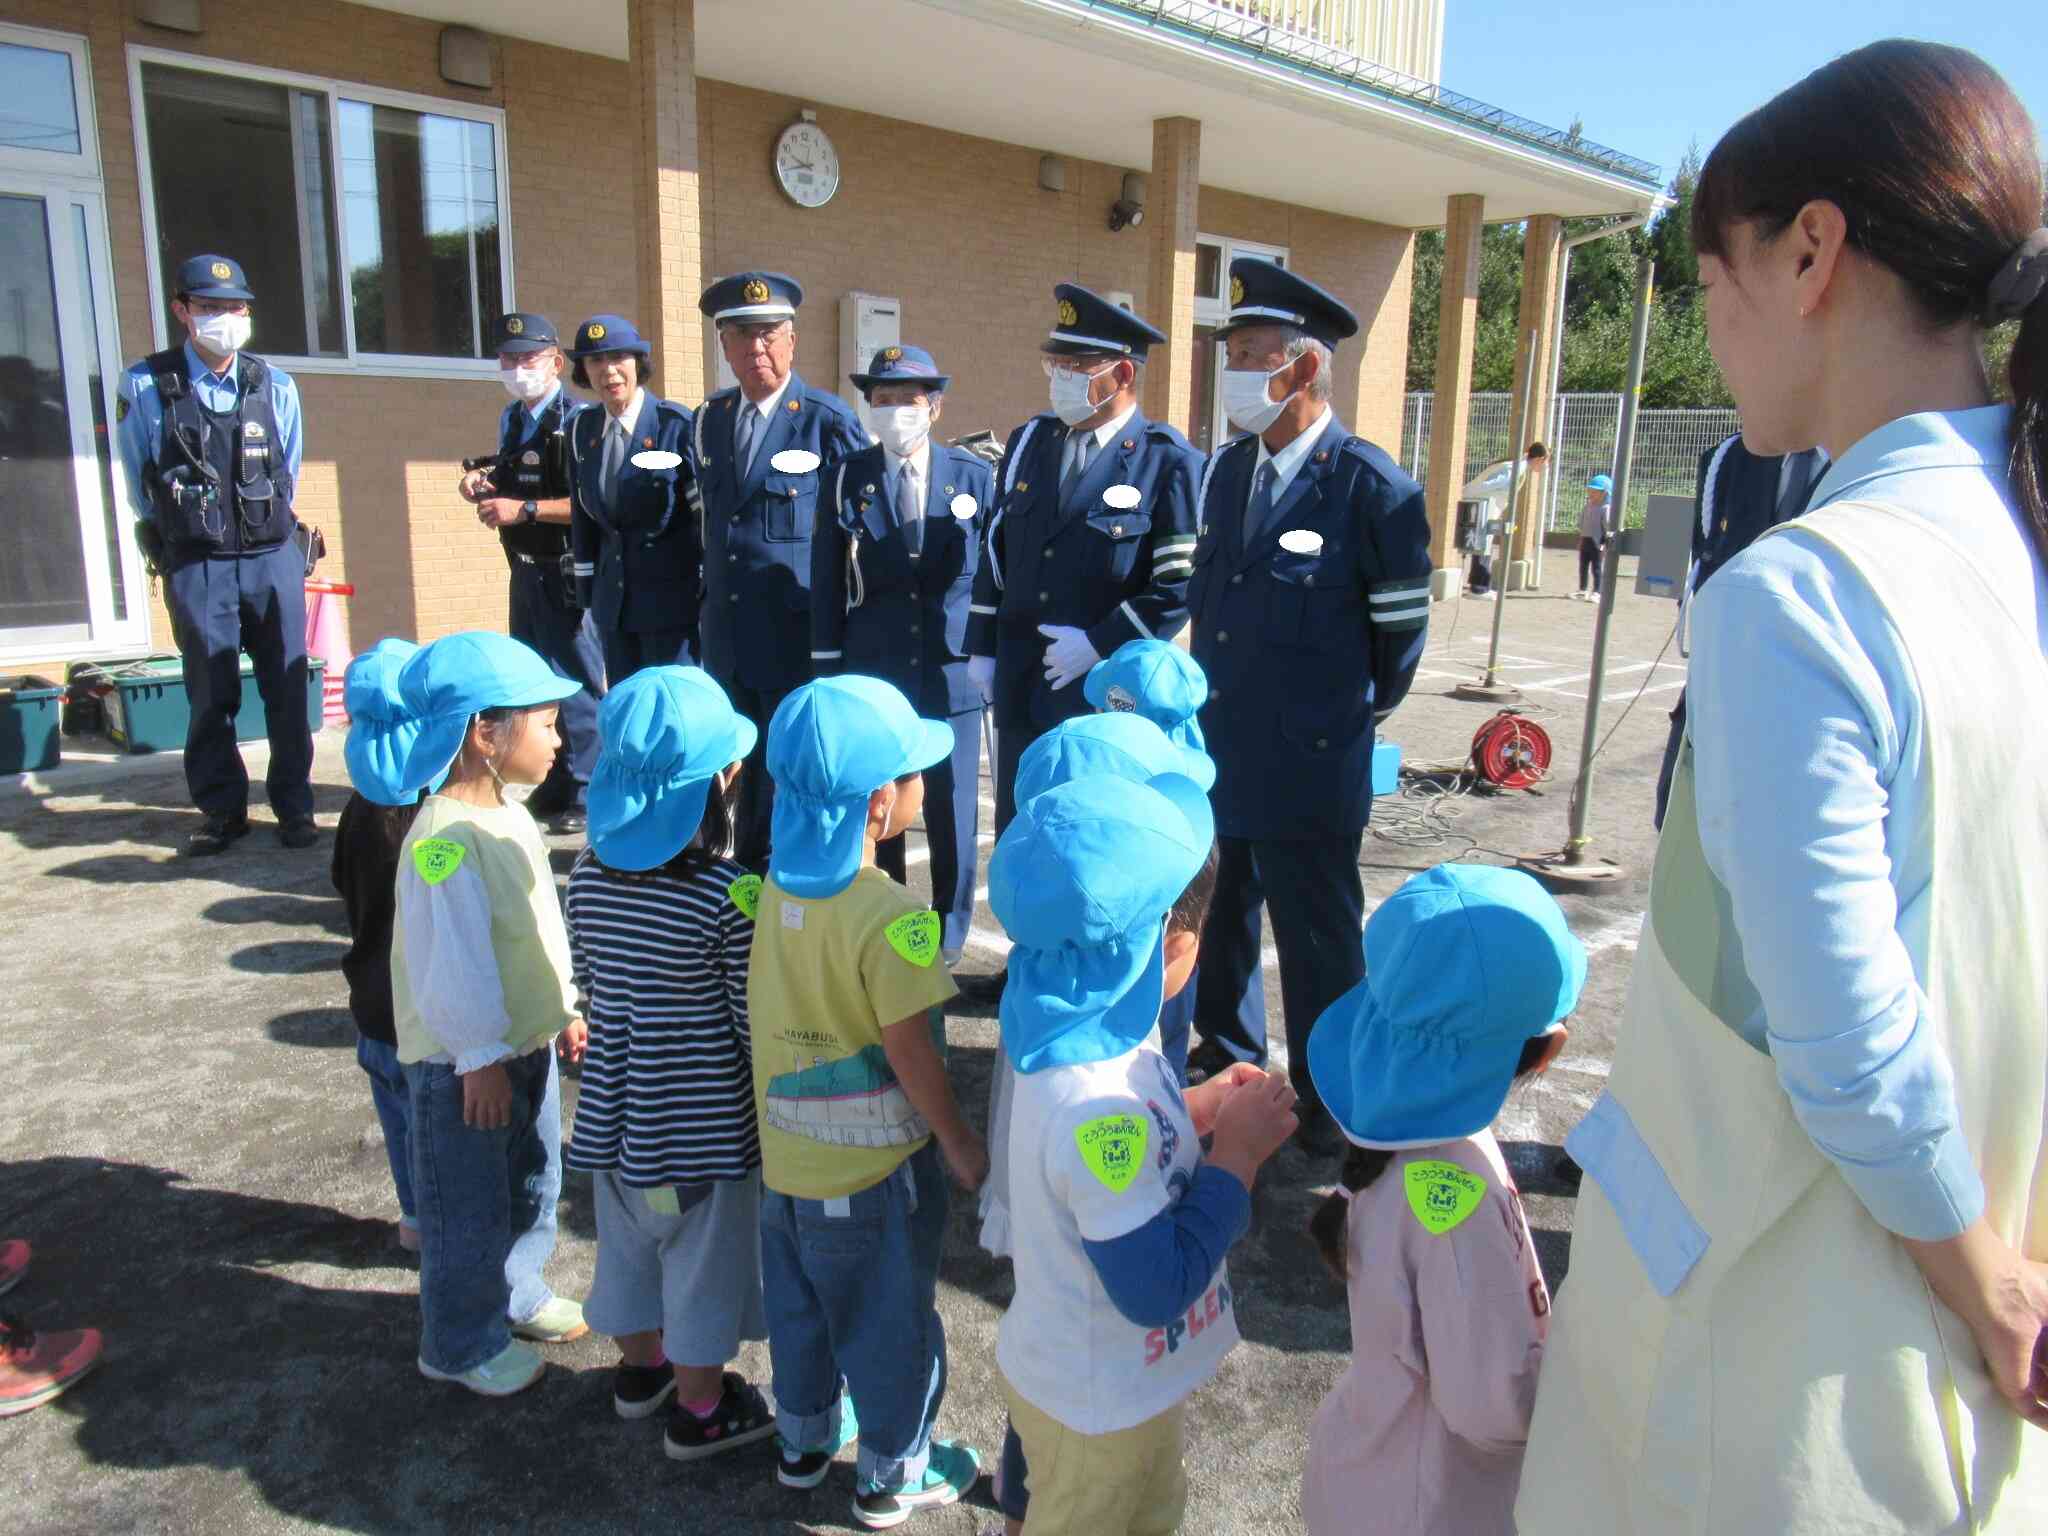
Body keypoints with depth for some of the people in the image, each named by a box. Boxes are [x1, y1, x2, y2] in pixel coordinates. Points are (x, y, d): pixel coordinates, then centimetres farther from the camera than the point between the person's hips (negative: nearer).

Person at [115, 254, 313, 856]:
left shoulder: (276, 386, 3)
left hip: (273, 560, 1)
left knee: (287, 689, 4)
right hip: (194, 567, -1)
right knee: (210, 696, 6)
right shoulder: (145, 386, -3)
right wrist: (169, 539, 15)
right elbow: (137, 480, 9)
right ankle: (221, 811, 18)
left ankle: (294, 807, 15)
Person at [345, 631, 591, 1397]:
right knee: (468, 1212, 9)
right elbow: (451, 962, -25)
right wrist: (480, 1056, -20)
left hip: (527, 1044, 9)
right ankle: (462, 1343, 28)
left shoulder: (512, 820, 4)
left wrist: (563, 1011, 16)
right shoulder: (444, 840, -26)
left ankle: (515, 1293, 46)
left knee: (533, 1187, 24)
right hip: (464, 1065, -9)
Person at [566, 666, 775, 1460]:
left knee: (629, 1243, 25)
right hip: (703, 1118, -6)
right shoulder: (727, 894, -25)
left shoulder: (587, 874, -8)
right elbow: (754, 1020, -17)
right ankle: (699, 1411, 32)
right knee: (702, 1261, 14)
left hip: (615, 1105, 6)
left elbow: (586, 987, 5)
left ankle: (639, 1368, 48)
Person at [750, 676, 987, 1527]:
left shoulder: (775, 889, -8)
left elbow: (784, 1013, 1)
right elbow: (911, 1051, -23)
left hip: (785, 1153, 6)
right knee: (891, 1321, 15)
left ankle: (803, 1439, 47)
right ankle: (893, 1476, 34)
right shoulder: (891, 916, -29)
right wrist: (961, 1143, -9)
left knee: (799, 1303, 25)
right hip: (872, 1167, -6)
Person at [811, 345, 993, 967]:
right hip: (872, 674, 1)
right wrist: (828, 669, 1)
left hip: (953, 675, 0)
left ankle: (948, 934, 26)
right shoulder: (849, 477, 1)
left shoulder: (974, 476, 1)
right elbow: (827, 580, 3)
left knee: (952, 813, 8)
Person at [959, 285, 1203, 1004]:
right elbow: (996, 551, 12)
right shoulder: (1029, 443, 7)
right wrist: (982, 649, 9)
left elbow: (1183, 585, -12)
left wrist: (1098, 643, -16)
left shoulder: (1169, 461, -9)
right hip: (1020, 681, 6)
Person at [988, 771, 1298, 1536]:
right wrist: (1238, 1152, -25)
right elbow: (1157, 1289, -31)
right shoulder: (1099, 1107, -39)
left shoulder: (1082, 1033, -11)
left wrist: (1192, 1112, -6)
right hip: (1097, 1404, -8)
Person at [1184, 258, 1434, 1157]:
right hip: (1214, 751, 6)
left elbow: (1400, 626, -6)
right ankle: (1228, 1053, 40)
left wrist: (1356, 715, 5)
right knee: (1224, 915, 19)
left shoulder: (1372, 486, -13)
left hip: (1308, 764, -6)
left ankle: (1327, 1100, 26)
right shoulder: (1226, 470, 8)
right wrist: (1210, 699, 15)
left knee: (1317, 934, 7)